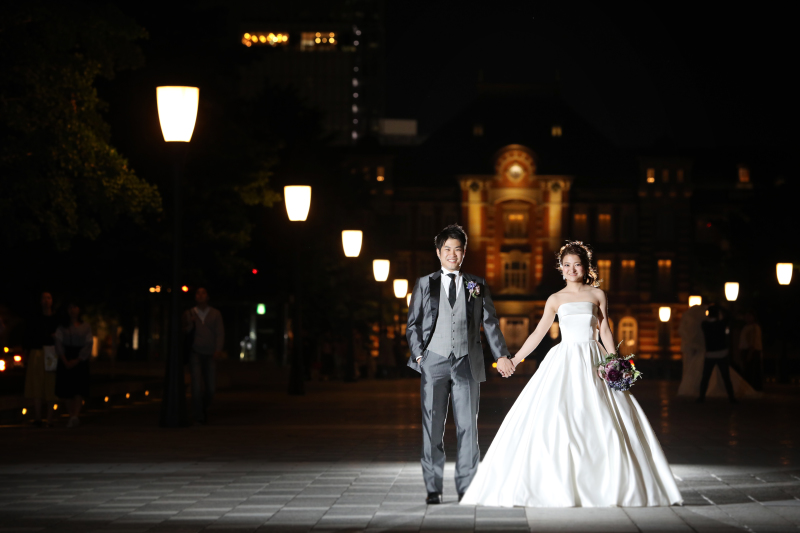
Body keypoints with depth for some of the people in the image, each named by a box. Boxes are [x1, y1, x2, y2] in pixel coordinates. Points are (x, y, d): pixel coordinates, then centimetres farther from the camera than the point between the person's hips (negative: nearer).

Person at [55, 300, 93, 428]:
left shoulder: (86, 327, 7)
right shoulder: (62, 327, 9)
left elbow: (88, 345, 0)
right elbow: (58, 344, 1)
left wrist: (76, 360, -11)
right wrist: (65, 360, -12)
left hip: (80, 359, -2)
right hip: (65, 359, 2)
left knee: (79, 388, -15)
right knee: (67, 389, -2)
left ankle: (75, 416, -26)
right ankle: (74, 415, 6)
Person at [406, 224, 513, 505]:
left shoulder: (477, 285, 12)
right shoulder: (424, 284, 10)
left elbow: (490, 322, 9)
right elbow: (413, 323, 10)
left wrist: (501, 355, -1)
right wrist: (419, 353, -3)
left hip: (467, 362, 1)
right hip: (434, 362, 0)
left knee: (467, 426, 1)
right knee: (433, 426, -1)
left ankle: (467, 487, 6)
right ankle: (433, 488, 4)